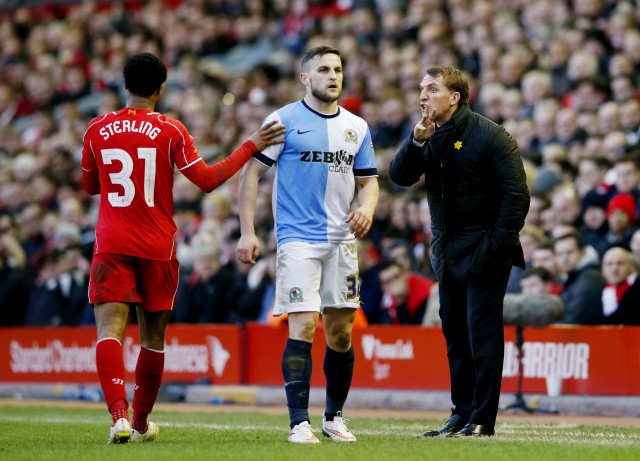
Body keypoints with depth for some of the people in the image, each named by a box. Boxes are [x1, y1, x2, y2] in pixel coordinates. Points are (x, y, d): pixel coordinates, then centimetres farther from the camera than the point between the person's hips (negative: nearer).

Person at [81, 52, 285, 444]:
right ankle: (141, 422, 24)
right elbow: (207, 180, -6)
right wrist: (251, 147, 1)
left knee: (110, 331, -8)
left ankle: (120, 415, -29)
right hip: (157, 248, 0)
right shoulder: (170, 131, -6)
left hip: (111, 246, 0)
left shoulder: (97, 130, 2)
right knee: (153, 336, 14)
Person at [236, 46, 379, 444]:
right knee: (303, 326, -13)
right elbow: (251, 172, -3)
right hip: (298, 239, -5)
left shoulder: (357, 126, 12)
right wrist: (247, 232, -10)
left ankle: (335, 417, 23)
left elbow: (368, 179, 19)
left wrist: (367, 207, -5)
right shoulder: (284, 120, -3)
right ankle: (300, 423, -9)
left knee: (341, 332, 8)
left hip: (342, 241, 5)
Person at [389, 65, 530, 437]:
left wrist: (497, 246, -16)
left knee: (482, 333, -6)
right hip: (448, 252, 7)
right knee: (456, 335, 9)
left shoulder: (490, 136, -11)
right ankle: (462, 413, 16)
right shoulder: (431, 136, 9)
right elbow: (400, 177, 1)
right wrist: (417, 142, -15)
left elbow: (517, 195, -13)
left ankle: (482, 419, -3)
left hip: (483, 253, -7)